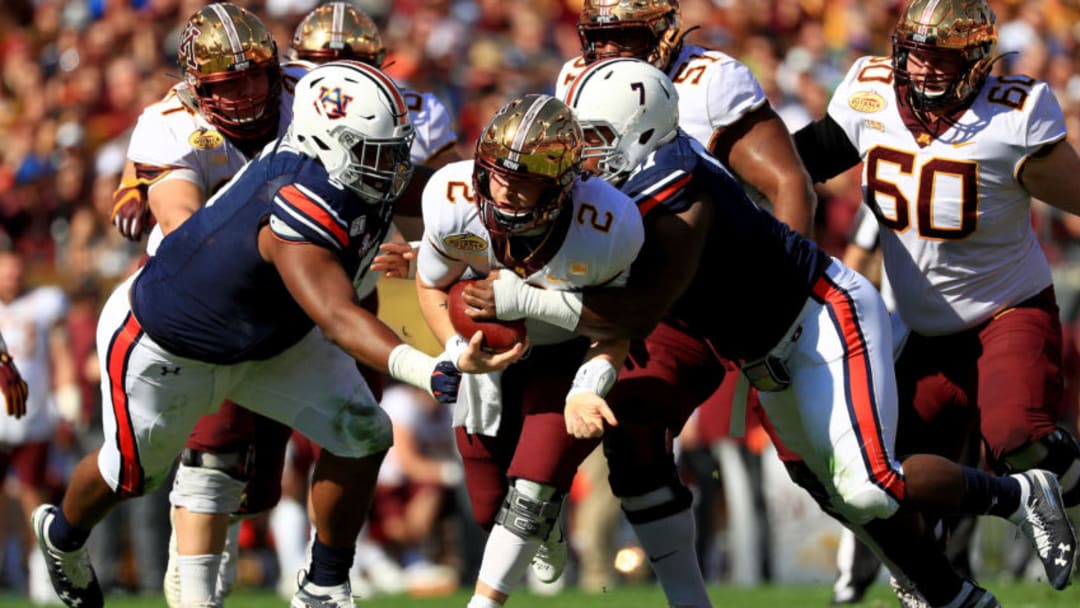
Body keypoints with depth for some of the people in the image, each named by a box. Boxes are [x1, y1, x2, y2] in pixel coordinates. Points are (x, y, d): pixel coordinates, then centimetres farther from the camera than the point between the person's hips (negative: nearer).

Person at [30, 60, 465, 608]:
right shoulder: (297, 216, -45)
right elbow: (338, 320, -56)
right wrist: (434, 373, -68)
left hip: (267, 337, 8)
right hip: (167, 348, -8)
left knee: (363, 436, -7)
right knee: (132, 473, 16)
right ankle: (63, 533, 50)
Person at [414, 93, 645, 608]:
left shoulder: (606, 228, -34)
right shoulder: (452, 202, -30)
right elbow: (432, 284, -8)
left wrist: (588, 389, -32)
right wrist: (461, 351, -24)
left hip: (570, 356, -2)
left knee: (531, 492, -17)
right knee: (491, 510, 11)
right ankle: (547, 534, 47)